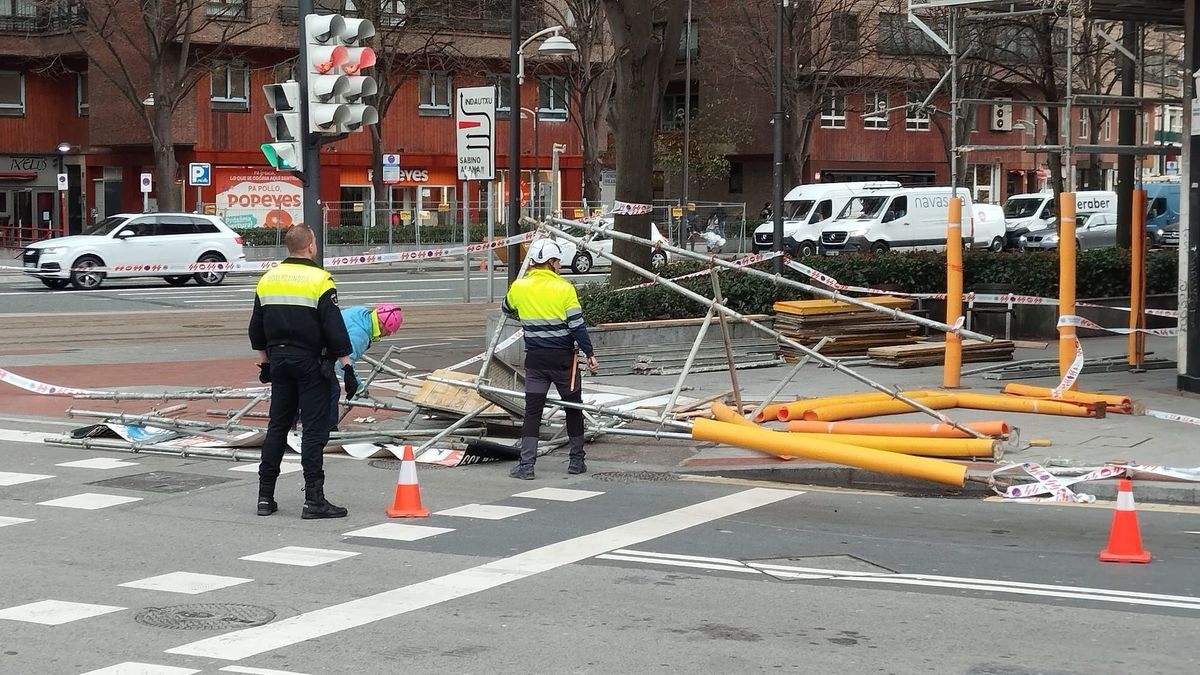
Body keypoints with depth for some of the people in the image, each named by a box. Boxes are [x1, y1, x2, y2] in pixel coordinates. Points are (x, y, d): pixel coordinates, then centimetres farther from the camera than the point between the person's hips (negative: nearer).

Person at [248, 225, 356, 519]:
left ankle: (265, 497, 14)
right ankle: (314, 500, -6)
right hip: (310, 363, -6)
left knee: (277, 428, 13)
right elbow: (335, 329, -14)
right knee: (315, 430, -3)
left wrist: (264, 362, 24)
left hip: (279, 360, 6)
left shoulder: (267, 280, 8)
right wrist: (347, 366, -9)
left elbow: (256, 329, 14)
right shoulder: (319, 281, -11)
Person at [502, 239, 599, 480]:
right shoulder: (564, 288, -10)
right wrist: (589, 353, -3)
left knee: (532, 410, 3)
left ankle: (526, 464, -6)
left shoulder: (519, 287, 0)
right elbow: (577, 325, -11)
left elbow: (507, 309, 21)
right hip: (564, 358, -2)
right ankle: (576, 460, 18)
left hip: (535, 359, 2)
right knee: (573, 408, 13)